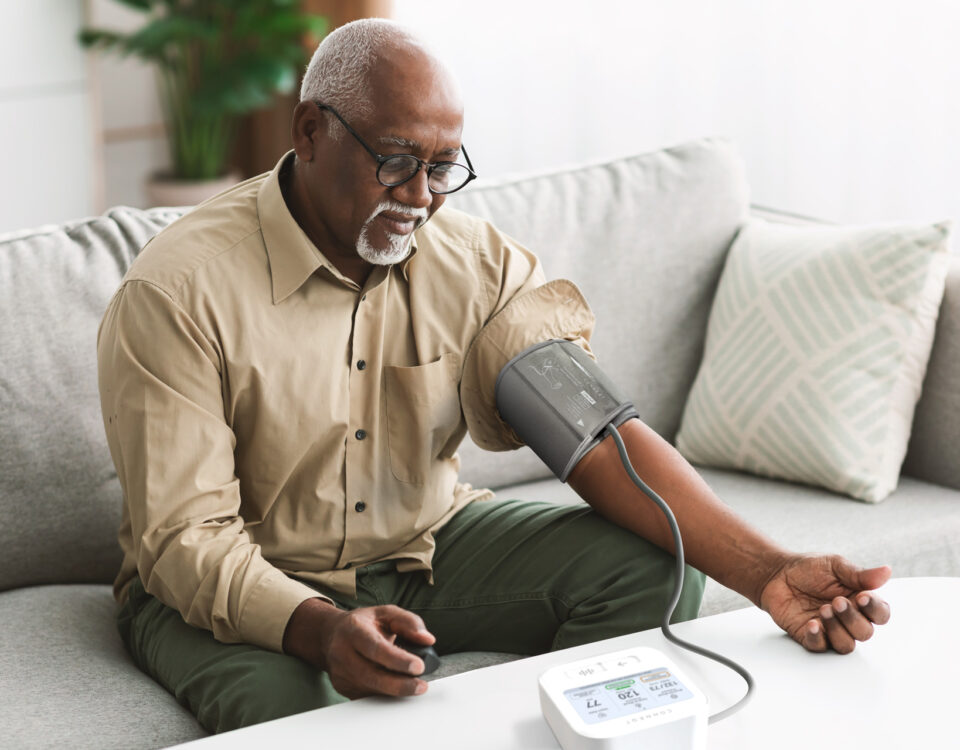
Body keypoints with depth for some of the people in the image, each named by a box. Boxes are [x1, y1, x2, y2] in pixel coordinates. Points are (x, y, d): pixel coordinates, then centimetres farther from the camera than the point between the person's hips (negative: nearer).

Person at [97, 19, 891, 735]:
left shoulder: (477, 262, -7)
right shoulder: (177, 290, -20)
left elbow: (595, 431, -17)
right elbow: (185, 538, -23)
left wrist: (764, 571, -32)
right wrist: (320, 630, -44)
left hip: (427, 544, 5)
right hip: (239, 586, -4)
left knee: (653, 571, -14)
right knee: (283, 703, -38)